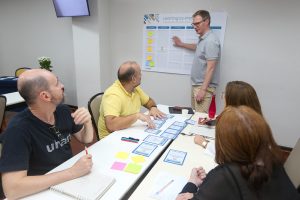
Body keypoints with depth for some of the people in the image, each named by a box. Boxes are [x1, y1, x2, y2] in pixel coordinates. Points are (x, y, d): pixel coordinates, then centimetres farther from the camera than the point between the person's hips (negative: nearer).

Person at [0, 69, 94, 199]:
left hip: (70, 180, 5)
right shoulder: (18, 130, -22)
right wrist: (72, 172, -29)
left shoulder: (62, 111, -5)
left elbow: (86, 139, 7)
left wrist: (88, 122, -14)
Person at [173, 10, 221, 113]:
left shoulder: (211, 40, -18)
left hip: (204, 86, -9)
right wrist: (181, 44, 44)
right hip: (196, 84, 9)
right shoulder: (202, 39, 11)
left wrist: (203, 89, -24)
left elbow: (210, 68, -22)